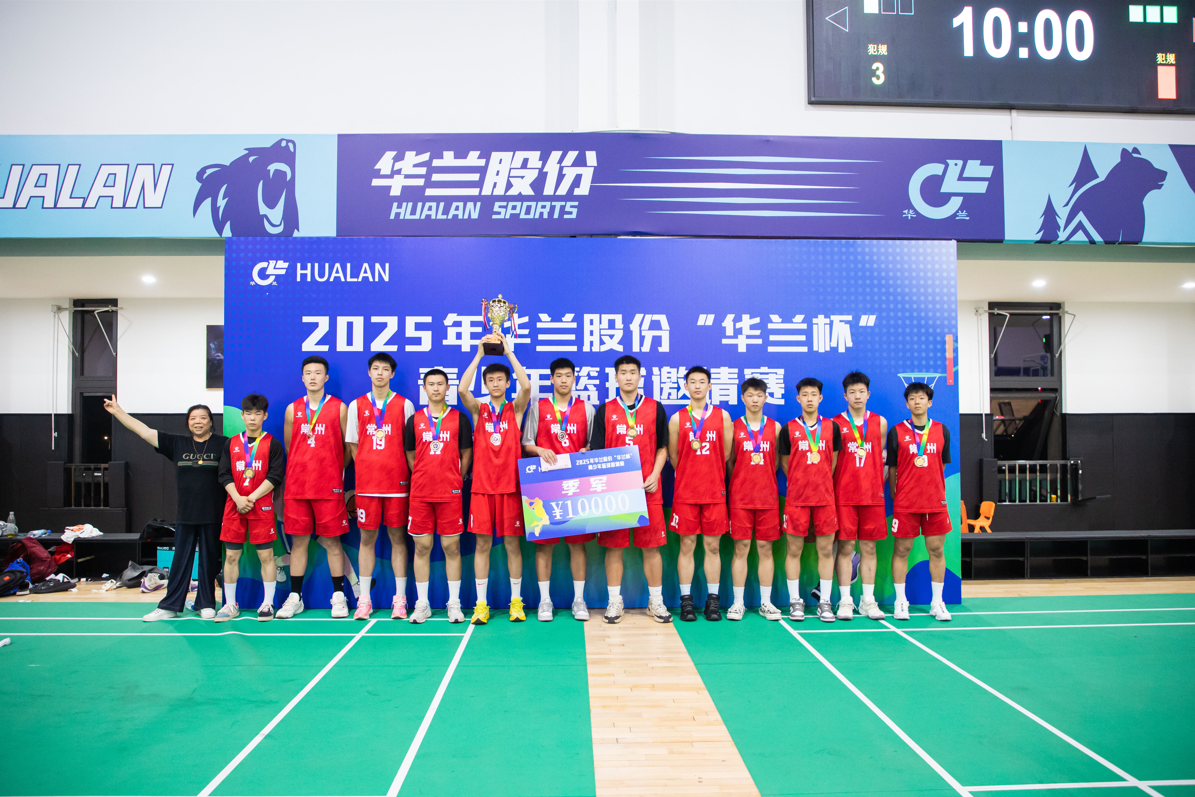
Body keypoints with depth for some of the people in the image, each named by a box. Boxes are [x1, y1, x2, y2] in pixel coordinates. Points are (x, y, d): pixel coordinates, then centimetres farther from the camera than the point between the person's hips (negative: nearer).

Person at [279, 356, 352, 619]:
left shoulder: (339, 408, 3)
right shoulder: (293, 409, 10)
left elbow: (349, 446, 7)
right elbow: (288, 448, 17)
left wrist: (335, 469, 5)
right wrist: (299, 472, 14)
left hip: (329, 488, -2)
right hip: (296, 486, 2)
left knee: (332, 541, 1)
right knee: (298, 541, 5)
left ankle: (338, 597, 9)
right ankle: (295, 597, 14)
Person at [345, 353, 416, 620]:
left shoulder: (404, 405, 5)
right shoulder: (357, 405, 8)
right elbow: (352, 445, 11)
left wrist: (405, 473, 0)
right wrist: (366, 470, 4)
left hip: (397, 481, -1)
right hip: (366, 482, 1)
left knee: (398, 537, 2)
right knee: (367, 538, 5)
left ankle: (400, 599, 8)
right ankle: (364, 600, 12)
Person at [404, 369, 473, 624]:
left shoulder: (459, 418, 4)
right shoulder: (414, 419, 8)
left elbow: (466, 455, 7)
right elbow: (410, 456, 13)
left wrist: (455, 480, 4)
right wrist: (425, 478, 9)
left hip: (450, 493, -1)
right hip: (420, 493, 2)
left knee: (451, 547, 1)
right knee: (421, 547, 4)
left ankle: (454, 603, 10)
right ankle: (422, 604, 14)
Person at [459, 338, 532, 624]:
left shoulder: (515, 408, 5)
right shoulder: (478, 409, 7)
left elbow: (526, 386, -15)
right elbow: (462, 389, -13)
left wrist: (509, 352, -12)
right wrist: (479, 355, -12)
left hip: (510, 484, 0)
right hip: (482, 485, 1)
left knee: (512, 542, 4)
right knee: (482, 544, 3)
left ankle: (516, 601, 15)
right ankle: (481, 603, 11)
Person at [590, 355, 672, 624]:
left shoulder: (655, 408, 7)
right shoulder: (605, 410, 7)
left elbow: (662, 447, 9)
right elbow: (597, 451, 6)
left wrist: (655, 475, -5)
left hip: (648, 488, 0)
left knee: (651, 546, 3)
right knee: (613, 545, 3)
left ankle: (656, 601, 14)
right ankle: (615, 601, 14)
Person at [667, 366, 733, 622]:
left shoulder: (722, 416, 6)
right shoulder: (677, 419, 4)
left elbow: (727, 454, 10)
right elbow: (673, 457, 9)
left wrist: (713, 476, 12)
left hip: (715, 491, 1)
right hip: (685, 492, -1)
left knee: (713, 546, 4)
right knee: (687, 546, 2)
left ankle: (712, 600, 12)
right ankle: (686, 600, 9)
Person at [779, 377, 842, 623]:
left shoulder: (832, 427, 7)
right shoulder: (789, 428, 3)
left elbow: (833, 461, 12)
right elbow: (784, 463, 9)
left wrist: (820, 481, 9)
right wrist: (801, 483, 8)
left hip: (825, 497, 1)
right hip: (796, 498, -1)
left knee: (826, 550, 3)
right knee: (794, 550, 2)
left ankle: (824, 602, 13)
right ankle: (795, 602, 12)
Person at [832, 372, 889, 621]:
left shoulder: (880, 422, 11)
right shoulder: (835, 423, 3)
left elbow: (885, 457, 17)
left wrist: (881, 483, 6)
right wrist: (829, 487, -2)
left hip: (873, 495, 2)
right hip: (843, 495, -2)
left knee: (869, 547, 5)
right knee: (845, 547, -1)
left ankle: (868, 601, 13)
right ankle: (845, 601, 5)